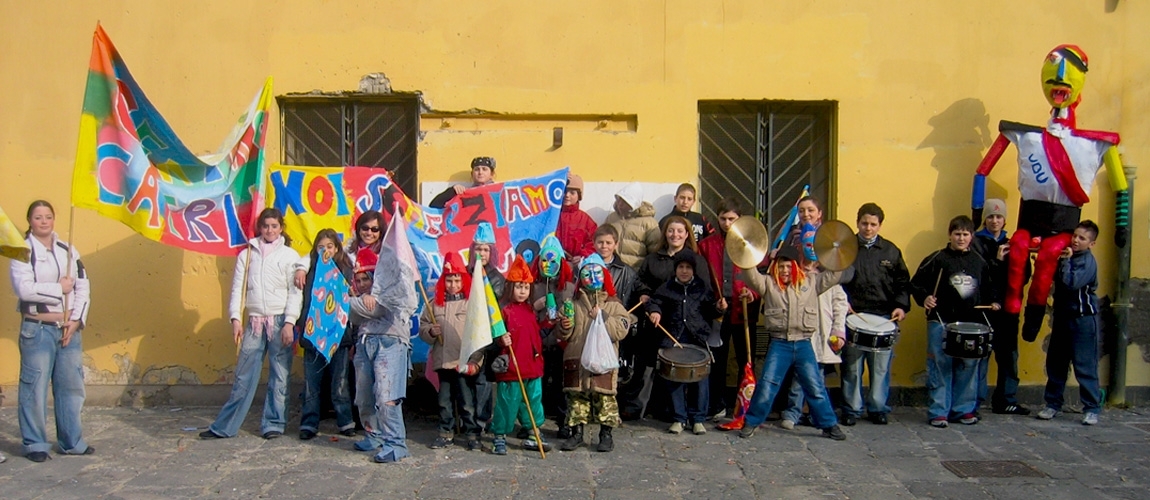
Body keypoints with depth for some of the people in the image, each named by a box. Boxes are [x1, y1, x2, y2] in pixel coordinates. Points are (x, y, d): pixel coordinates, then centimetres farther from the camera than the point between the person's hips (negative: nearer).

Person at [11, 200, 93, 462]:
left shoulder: (68, 250, 11)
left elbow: (84, 287, 7)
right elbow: (24, 288, -16)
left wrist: (76, 320, -4)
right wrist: (60, 288, -11)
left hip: (70, 329, 5)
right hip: (37, 329, -4)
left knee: (71, 385, 8)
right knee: (35, 388, -2)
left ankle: (72, 441, 18)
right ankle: (34, 444, 10)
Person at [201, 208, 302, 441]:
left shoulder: (289, 255, 3)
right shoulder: (247, 254, 10)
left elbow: (295, 292, -2)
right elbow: (237, 288, 6)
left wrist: (289, 323, -10)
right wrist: (235, 318, -6)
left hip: (280, 321, -2)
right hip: (254, 321, 2)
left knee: (279, 376, 2)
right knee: (244, 376, 3)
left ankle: (273, 424, 11)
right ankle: (224, 427, 9)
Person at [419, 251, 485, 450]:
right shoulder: (435, 304, 9)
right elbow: (423, 326, 15)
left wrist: (474, 359, -13)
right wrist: (430, 332, -9)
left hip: (465, 363, -4)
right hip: (443, 360, 4)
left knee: (467, 401, -1)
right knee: (444, 400, 12)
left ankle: (472, 434, 10)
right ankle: (446, 433, 24)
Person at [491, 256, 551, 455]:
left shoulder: (531, 310, 12)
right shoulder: (505, 310, -11)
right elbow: (497, 338, -12)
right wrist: (501, 340, -29)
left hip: (533, 366, 7)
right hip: (511, 368, -7)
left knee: (533, 402, 13)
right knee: (508, 403, 1)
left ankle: (532, 437, 25)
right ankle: (499, 438, 13)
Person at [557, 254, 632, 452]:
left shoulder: (613, 304, 5)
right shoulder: (574, 303, 9)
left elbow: (622, 329, -9)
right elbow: (564, 336, 10)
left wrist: (603, 317, -16)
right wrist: (564, 328, -12)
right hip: (576, 359, 2)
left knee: (605, 397, 1)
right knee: (576, 397, 6)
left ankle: (606, 434, 12)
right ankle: (576, 433, 16)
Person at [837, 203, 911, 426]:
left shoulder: (891, 251, 11)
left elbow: (902, 282, 13)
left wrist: (901, 305, -1)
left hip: (883, 317, 1)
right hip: (853, 316, -1)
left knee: (881, 366, 2)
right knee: (852, 366, 1)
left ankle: (878, 408, 15)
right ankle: (852, 409, 11)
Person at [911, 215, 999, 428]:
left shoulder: (979, 262, 12)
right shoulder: (937, 259, -2)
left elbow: (987, 287, 22)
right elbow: (916, 283, -3)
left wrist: (993, 302, 5)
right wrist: (924, 298, -19)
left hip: (971, 324, 4)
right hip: (941, 323, -4)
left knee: (968, 368, 8)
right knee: (940, 368, -1)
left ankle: (964, 409, 20)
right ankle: (939, 411, 7)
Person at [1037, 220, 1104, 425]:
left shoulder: (1088, 261, -11)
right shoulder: (1067, 256, 10)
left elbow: (1072, 283, -25)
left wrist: (1066, 261, -17)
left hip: (1083, 318, -7)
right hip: (1062, 316, 7)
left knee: (1085, 366, -5)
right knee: (1055, 363, 9)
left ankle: (1092, 409, 3)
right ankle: (1053, 404, 18)